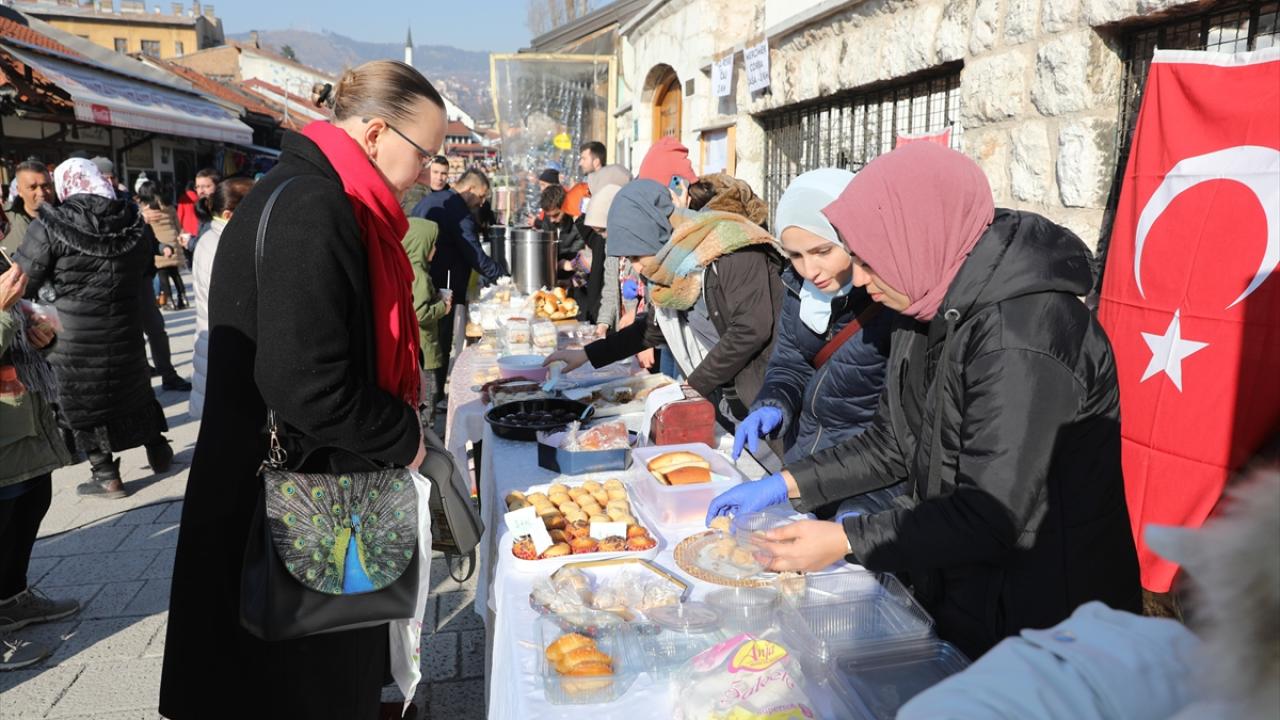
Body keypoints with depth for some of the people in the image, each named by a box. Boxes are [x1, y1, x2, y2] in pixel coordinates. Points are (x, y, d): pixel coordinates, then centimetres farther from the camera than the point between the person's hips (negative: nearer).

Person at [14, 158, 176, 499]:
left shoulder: (51, 226, -15)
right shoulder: (132, 220, -2)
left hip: (74, 335, -4)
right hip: (125, 329, 4)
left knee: (83, 401, 10)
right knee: (135, 389, 22)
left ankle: (106, 477, 15)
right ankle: (158, 451, 32)